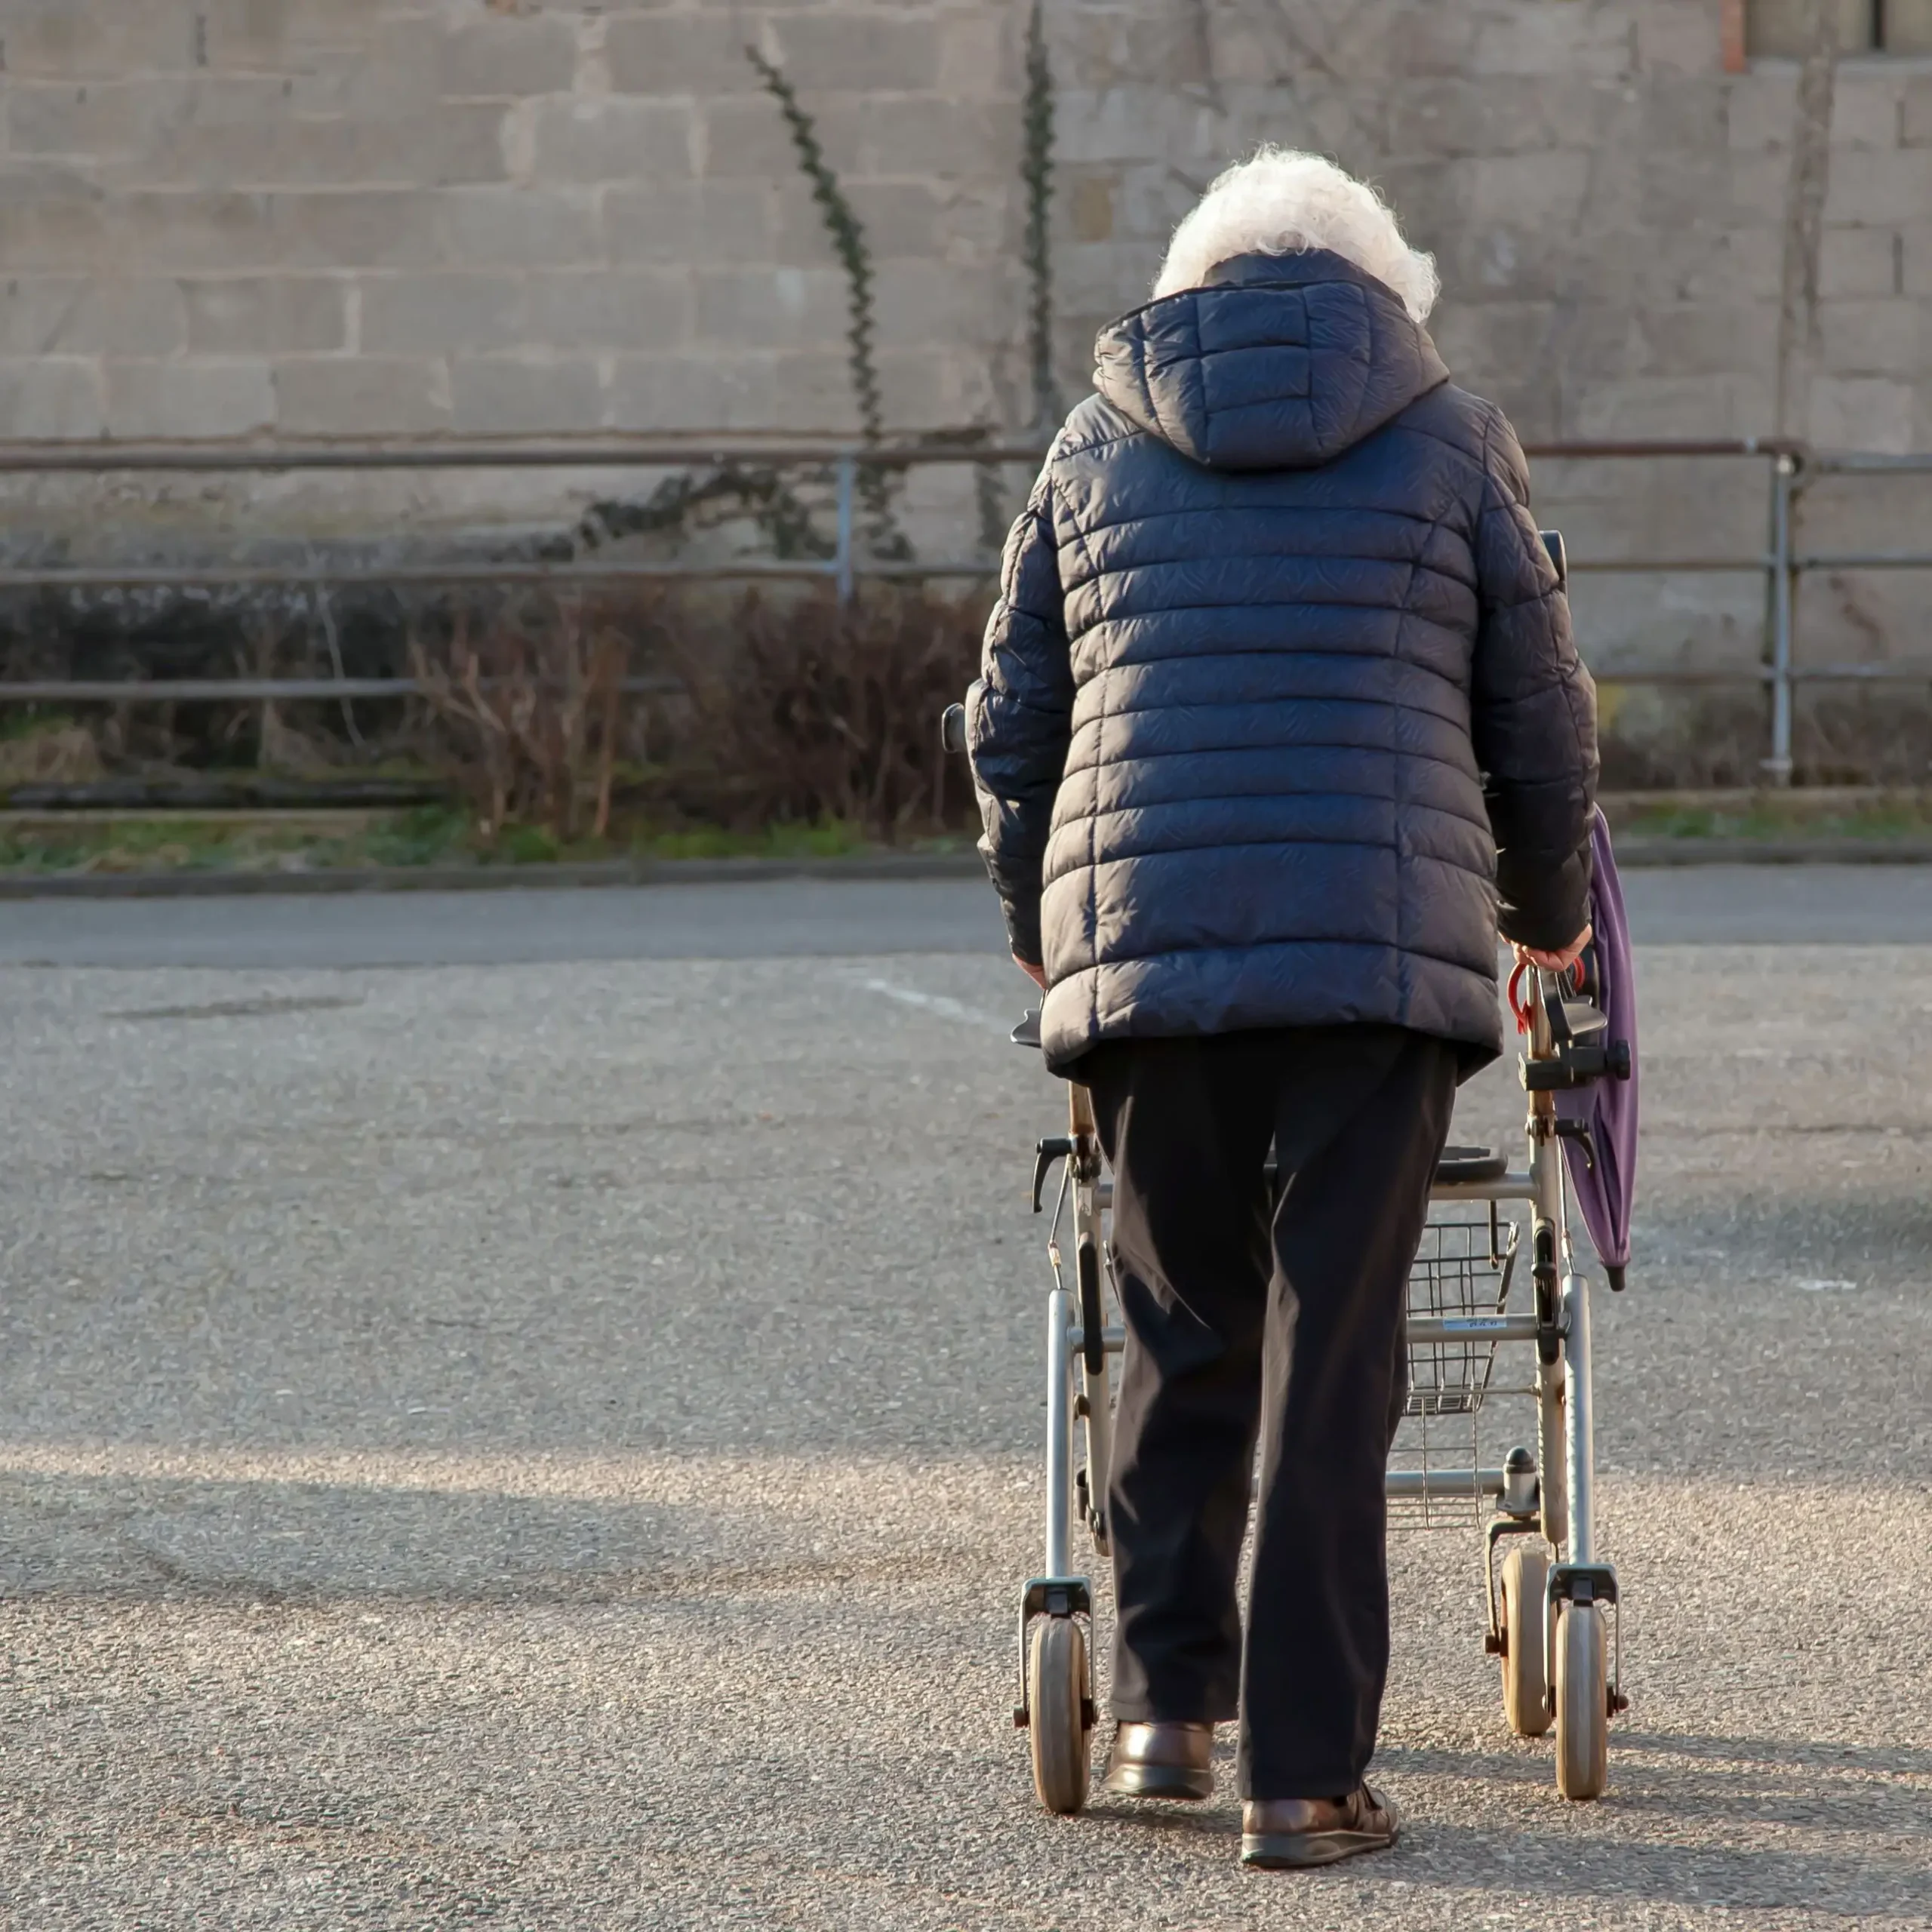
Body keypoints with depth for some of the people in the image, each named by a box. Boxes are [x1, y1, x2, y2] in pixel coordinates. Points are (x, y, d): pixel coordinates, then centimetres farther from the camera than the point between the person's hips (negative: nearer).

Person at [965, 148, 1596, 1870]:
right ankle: (1304, 1774, -2)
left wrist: (1041, 926, 33)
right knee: (1332, 1358, 0)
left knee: (1181, 1334, 17)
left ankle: (1163, 1708, 15)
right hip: (1382, 952, -2)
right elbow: (1543, 723, 12)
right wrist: (1547, 918, 30)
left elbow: (1012, 726, 17)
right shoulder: (1450, 440, 8)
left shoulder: (1098, 446, 13)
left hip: (1142, 948, 2)